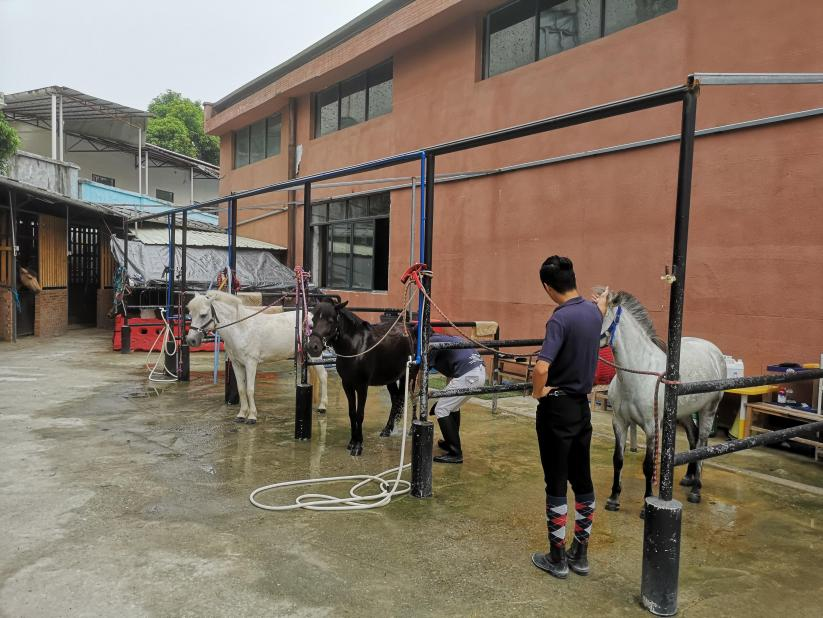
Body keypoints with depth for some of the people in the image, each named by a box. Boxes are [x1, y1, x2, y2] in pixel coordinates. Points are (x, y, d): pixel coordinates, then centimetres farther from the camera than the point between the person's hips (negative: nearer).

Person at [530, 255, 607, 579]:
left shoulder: (560, 319, -23)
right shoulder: (593, 311, 1)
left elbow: (541, 368, -33)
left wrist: (537, 392, -17)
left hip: (557, 409, -8)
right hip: (582, 407, 8)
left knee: (556, 483, 4)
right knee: (582, 480, 15)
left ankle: (557, 558, 16)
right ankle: (580, 553, 27)